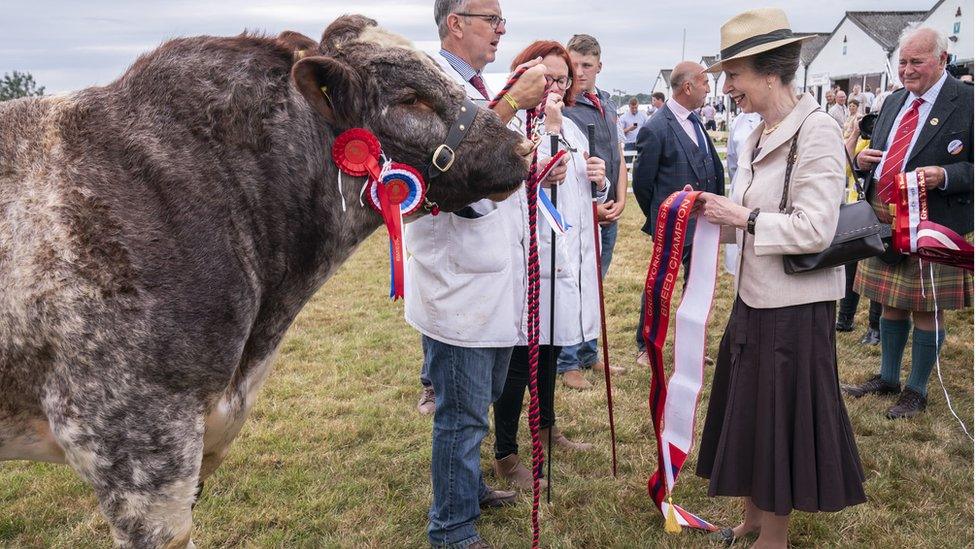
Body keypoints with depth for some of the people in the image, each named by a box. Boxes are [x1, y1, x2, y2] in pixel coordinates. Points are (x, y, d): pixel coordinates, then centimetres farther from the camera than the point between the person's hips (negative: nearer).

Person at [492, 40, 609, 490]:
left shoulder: (571, 128, 14)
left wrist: (599, 182, 1)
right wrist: (549, 129, -27)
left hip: (570, 258, 8)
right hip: (532, 259, -8)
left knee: (550, 350, 22)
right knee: (521, 358, -1)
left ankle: (546, 428, 39)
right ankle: (505, 456, 11)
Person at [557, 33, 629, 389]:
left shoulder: (608, 105, 13)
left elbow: (619, 157, 15)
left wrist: (620, 201, 3)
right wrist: (590, 206, -12)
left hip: (609, 213, 7)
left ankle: (589, 355, 28)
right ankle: (568, 364, 12)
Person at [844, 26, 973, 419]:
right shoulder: (893, 102, 11)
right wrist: (864, 160, -1)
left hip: (932, 225, -6)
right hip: (884, 221, 6)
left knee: (926, 309, 5)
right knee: (891, 303, 17)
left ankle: (917, 391, 20)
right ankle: (887, 379, 32)